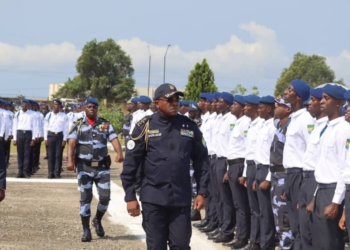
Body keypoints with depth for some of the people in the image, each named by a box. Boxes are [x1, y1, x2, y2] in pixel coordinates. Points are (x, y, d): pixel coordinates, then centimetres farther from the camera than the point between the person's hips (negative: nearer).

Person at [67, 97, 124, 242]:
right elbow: (71, 143, -11)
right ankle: (86, 230, 9)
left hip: (102, 166, 1)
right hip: (84, 167, -1)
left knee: (105, 197, -1)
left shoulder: (105, 125, 6)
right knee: (85, 198, 0)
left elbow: (114, 139, -8)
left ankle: (97, 220, 27)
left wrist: (119, 153, -29)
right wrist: (70, 160, -28)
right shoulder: (78, 125, 1)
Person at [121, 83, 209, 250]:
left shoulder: (190, 127, 4)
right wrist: (130, 197, -4)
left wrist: (201, 192, 4)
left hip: (181, 199, 2)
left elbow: (201, 161, 10)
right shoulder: (145, 127, -3)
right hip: (153, 199, -2)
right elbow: (130, 164, -2)